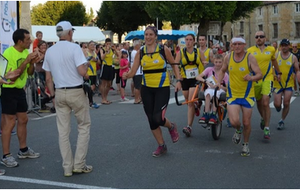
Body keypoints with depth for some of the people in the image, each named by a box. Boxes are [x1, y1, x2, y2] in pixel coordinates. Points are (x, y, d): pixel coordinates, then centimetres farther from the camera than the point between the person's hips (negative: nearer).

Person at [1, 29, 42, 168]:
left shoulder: (26, 52, 5)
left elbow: (30, 73, 12)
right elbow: (12, 77, -23)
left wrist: (32, 63, -8)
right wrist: (26, 61, -24)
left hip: (20, 90, 8)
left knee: (23, 119, 14)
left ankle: (23, 150, 28)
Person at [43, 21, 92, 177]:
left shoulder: (49, 51, 6)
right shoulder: (74, 47, -10)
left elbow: (48, 78, 8)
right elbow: (82, 72, -18)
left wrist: (53, 94, 16)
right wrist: (87, 64, 2)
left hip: (59, 93, 5)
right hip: (76, 92, -5)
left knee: (63, 131, 7)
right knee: (84, 126, 9)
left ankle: (67, 167, 11)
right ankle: (79, 164, 7)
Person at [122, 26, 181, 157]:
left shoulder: (164, 50, -6)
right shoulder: (140, 52, -1)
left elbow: (174, 65, 7)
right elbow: (133, 72, -6)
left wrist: (178, 80, -2)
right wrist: (126, 75, -27)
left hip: (162, 88, -3)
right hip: (146, 89, 3)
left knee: (158, 119, -14)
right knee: (151, 120, 7)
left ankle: (171, 127, 21)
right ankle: (161, 146, 25)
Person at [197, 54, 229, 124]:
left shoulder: (225, 74, 6)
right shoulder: (209, 69, 6)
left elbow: (227, 89, 1)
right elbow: (198, 77, -6)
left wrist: (221, 86, -19)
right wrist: (206, 81, -22)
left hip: (220, 90, 0)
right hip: (209, 89, 0)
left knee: (216, 92, -38)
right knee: (208, 93, -38)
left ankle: (213, 115, -39)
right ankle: (206, 114, -44)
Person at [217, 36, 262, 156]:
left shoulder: (250, 57, -10)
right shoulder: (228, 57, -1)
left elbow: (260, 74, -14)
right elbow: (222, 71, 16)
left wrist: (251, 77, -36)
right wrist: (219, 82, 0)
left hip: (247, 95, -1)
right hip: (232, 95, 1)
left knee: (246, 123, 5)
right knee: (234, 122, -16)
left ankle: (246, 145, 31)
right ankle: (238, 131, 22)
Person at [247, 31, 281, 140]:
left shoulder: (271, 49, 4)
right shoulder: (250, 51, -3)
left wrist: (278, 73, 32)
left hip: (267, 79, -1)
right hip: (255, 80, 1)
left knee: (265, 103, -16)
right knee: (259, 103, 17)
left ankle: (267, 128, -6)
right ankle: (263, 118, 48)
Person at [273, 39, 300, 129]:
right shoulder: (276, 55, -1)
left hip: (289, 84, 0)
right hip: (278, 84, 0)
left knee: (286, 104, 0)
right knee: (277, 104, -4)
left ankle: (282, 121, 19)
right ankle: (278, 107, 33)